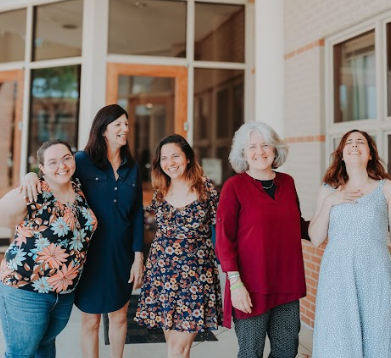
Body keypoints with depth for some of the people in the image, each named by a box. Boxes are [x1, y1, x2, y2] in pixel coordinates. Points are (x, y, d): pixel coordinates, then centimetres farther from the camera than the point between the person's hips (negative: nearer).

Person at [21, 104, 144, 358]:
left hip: (122, 254, 3)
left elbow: (137, 214, 5)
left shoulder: (132, 167, 4)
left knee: (119, 316, 17)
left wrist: (138, 256, 2)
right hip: (90, 253, -3)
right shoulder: (83, 161, -7)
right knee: (91, 320, 11)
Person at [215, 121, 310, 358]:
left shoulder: (287, 182, 8)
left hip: (287, 283, 5)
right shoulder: (235, 186, -7)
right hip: (252, 287, -5)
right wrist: (235, 283, -15)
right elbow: (224, 239, -10)